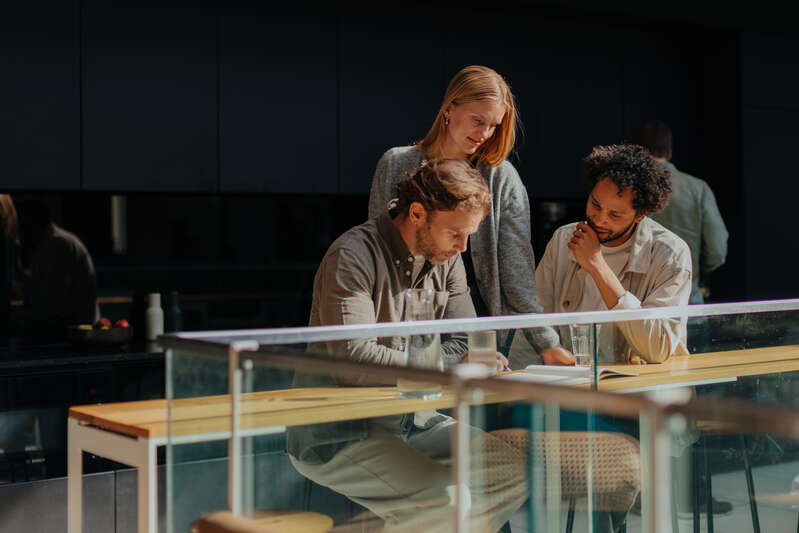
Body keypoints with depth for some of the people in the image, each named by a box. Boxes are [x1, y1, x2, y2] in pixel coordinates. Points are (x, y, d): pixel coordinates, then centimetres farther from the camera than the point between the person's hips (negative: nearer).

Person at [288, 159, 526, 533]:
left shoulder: (446, 259, 7)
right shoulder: (354, 256, -18)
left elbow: (463, 343, 6)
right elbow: (353, 357, -27)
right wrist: (448, 367, -23)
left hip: (408, 420, 8)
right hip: (336, 435, -8)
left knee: (515, 471, -3)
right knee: (443, 499, -27)